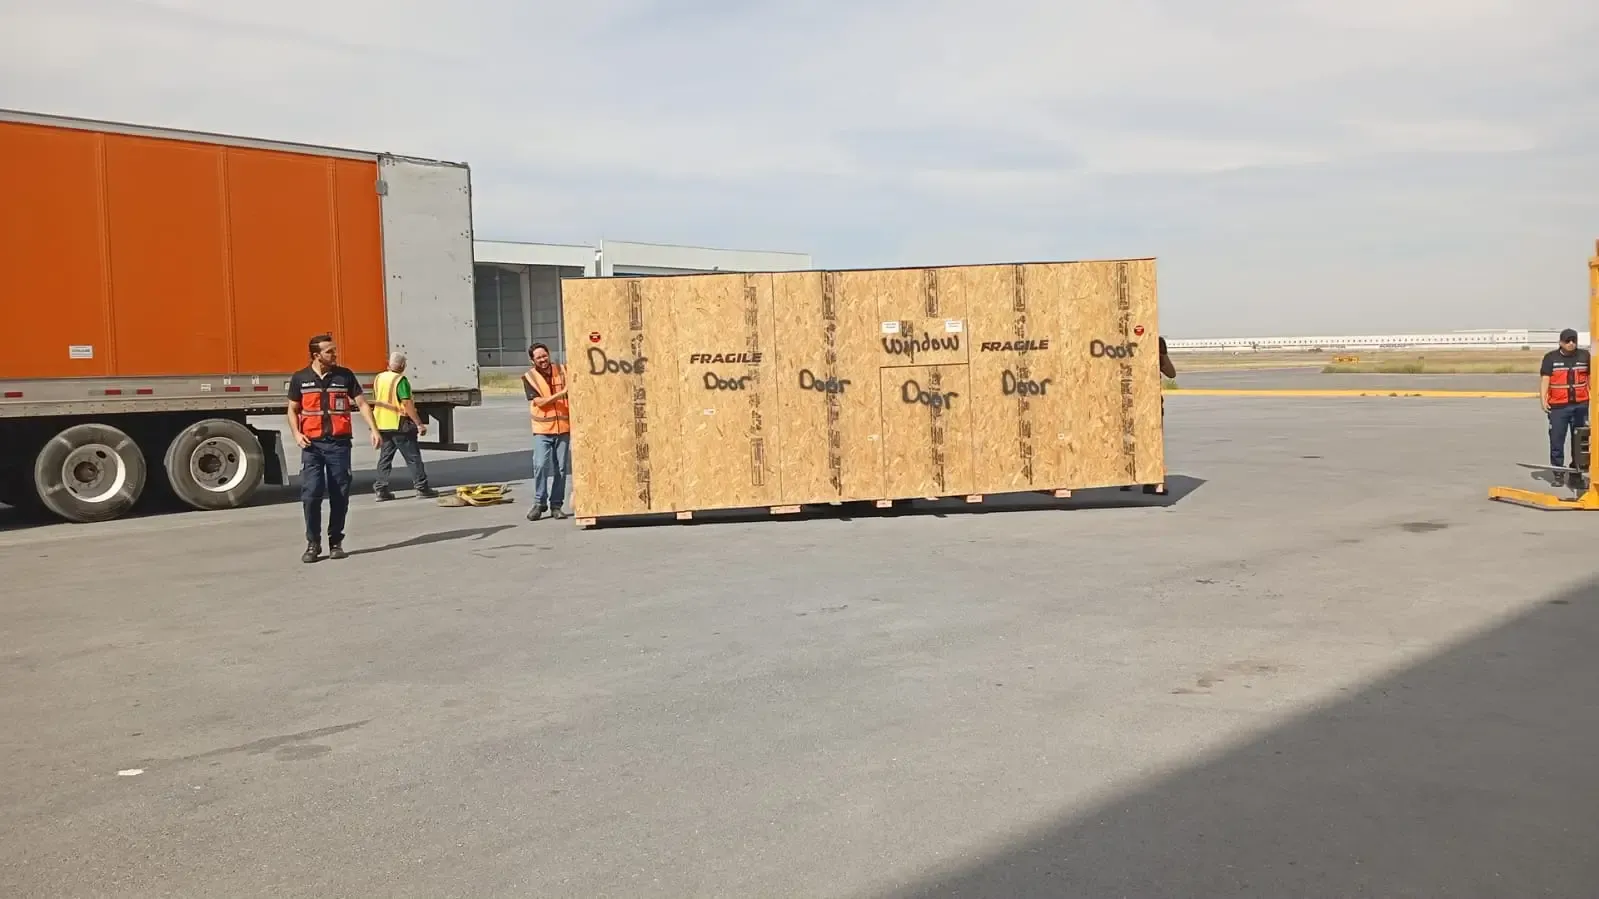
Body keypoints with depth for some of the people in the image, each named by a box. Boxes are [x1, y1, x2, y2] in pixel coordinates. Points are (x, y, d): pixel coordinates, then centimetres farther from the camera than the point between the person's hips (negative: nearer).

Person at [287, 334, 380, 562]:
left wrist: (373, 430, -8)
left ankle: (336, 542, 15)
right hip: (312, 445, 0)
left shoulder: (345, 376, 4)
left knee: (339, 495, 3)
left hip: (339, 443, 1)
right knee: (310, 494, -6)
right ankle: (313, 544, 5)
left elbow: (362, 404, 4)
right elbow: (293, 410, 11)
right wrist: (296, 434, -5)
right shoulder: (300, 378, 4)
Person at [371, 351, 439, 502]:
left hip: (382, 424, 7)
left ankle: (381, 490, 9)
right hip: (399, 424, -7)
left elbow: (376, 400, 17)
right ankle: (422, 488, 1)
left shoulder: (379, 378, 7)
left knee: (385, 457, 12)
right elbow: (407, 404, -20)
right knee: (413, 457, 0)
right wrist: (419, 424, -18)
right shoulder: (401, 380, -15)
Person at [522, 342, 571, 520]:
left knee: (561, 468, 4)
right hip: (542, 429, -2)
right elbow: (539, 401, -12)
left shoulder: (562, 371, 5)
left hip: (564, 427, 2)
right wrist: (561, 393, -20)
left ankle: (556, 505, 13)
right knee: (541, 465, -13)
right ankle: (539, 503, 1)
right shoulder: (529, 377, -2)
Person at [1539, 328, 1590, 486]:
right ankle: (1558, 474, 7)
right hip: (1558, 407, -2)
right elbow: (1544, 379, -5)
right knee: (1556, 441, 0)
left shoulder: (1584, 356, 8)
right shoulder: (1551, 357, 0)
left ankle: (1577, 473, 17)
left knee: (1580, 441, 7)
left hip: (1580, 405, 2)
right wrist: (1543, 400, -15)